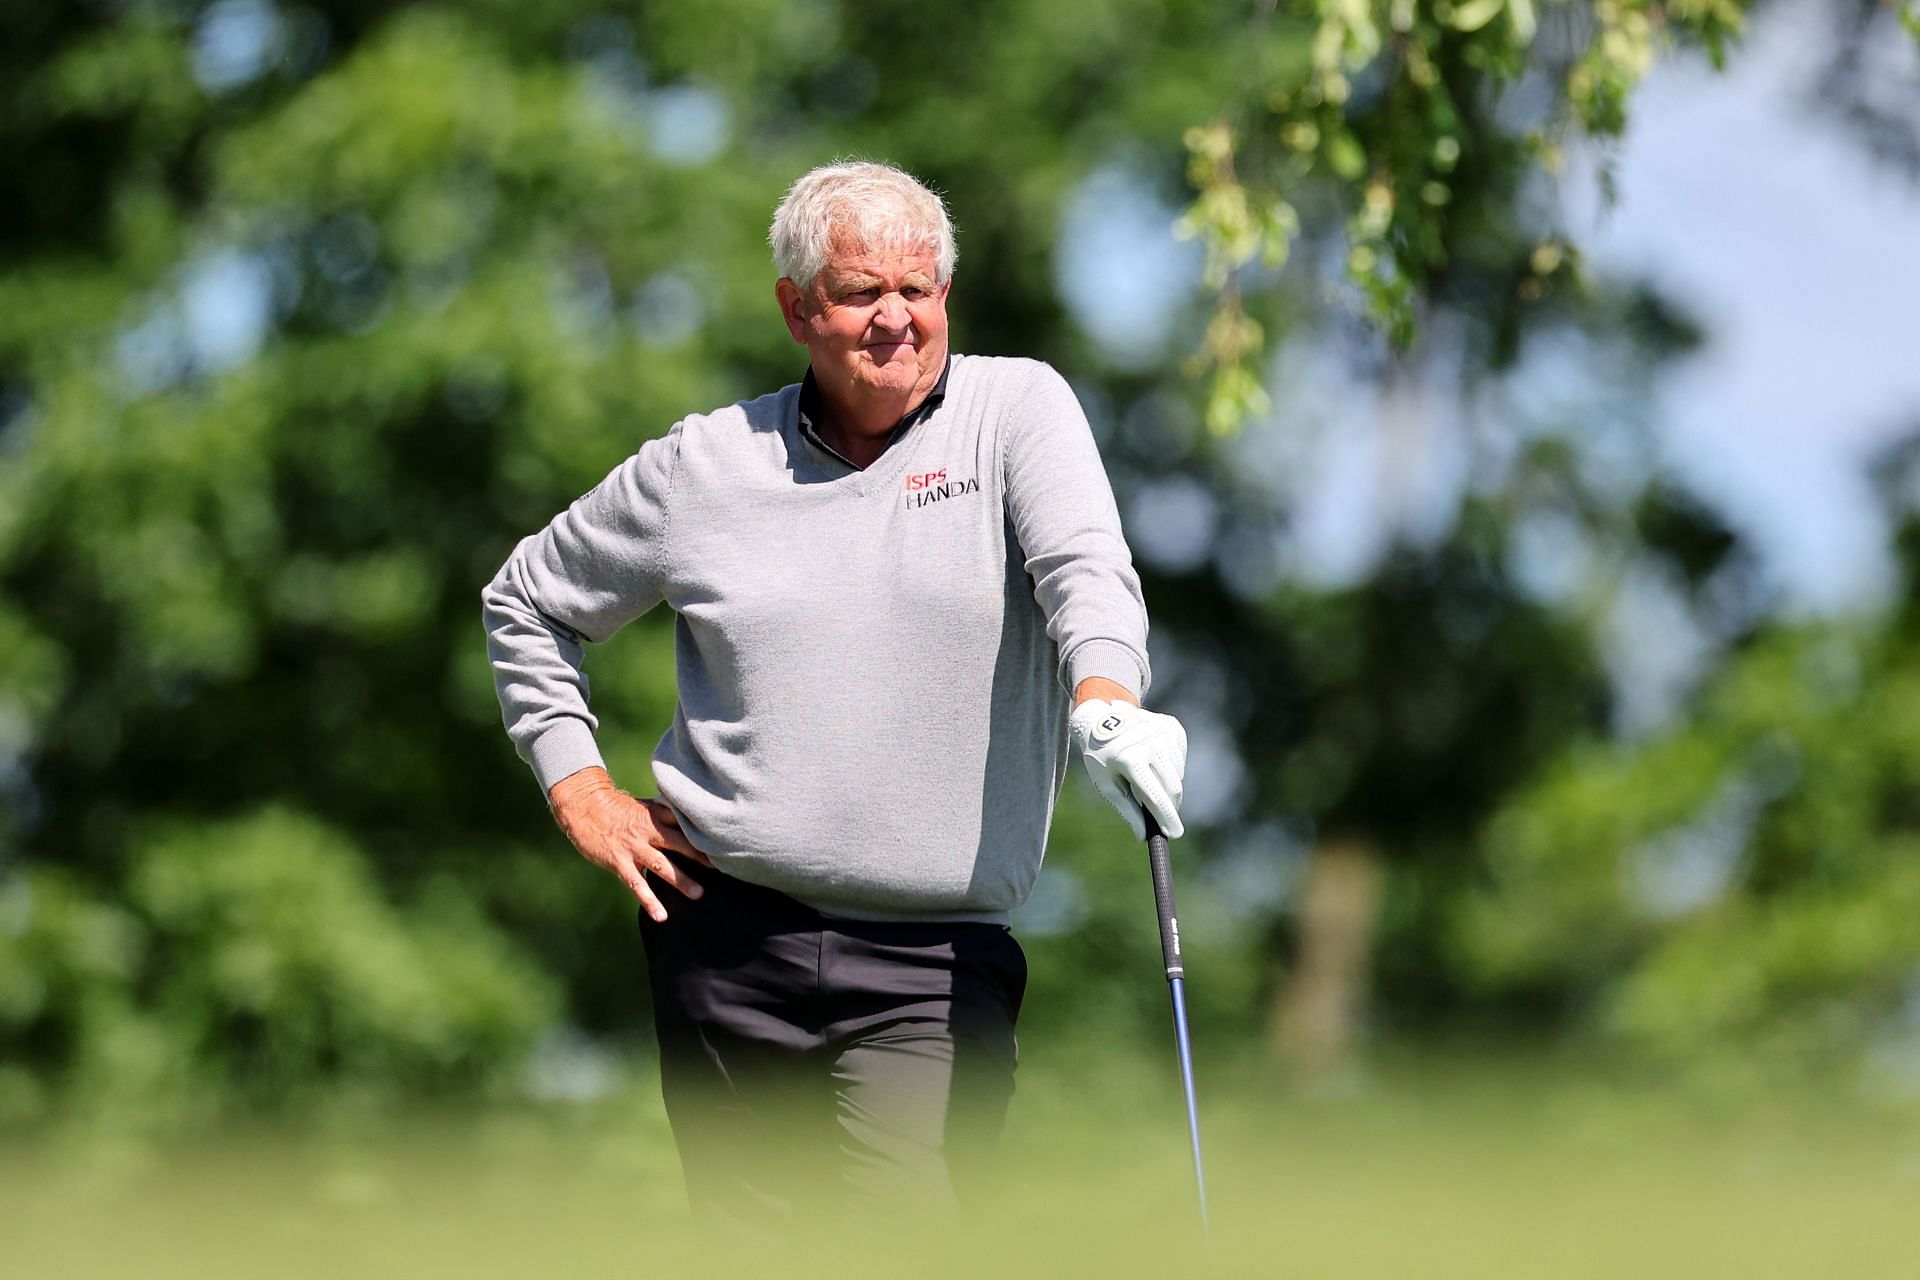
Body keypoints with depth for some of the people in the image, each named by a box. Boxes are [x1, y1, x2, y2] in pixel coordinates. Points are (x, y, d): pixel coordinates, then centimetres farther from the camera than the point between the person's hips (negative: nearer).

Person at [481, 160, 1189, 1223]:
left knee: (897, 1219, -21)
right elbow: (529, 602, 21)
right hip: (726, 938, 3)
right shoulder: (703, 466, 7)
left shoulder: (1017, 409, 1)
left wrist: (1104, 699, -39)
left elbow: (1082, 565, -18)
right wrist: (579, 791, 9)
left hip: (932, 964, -3)